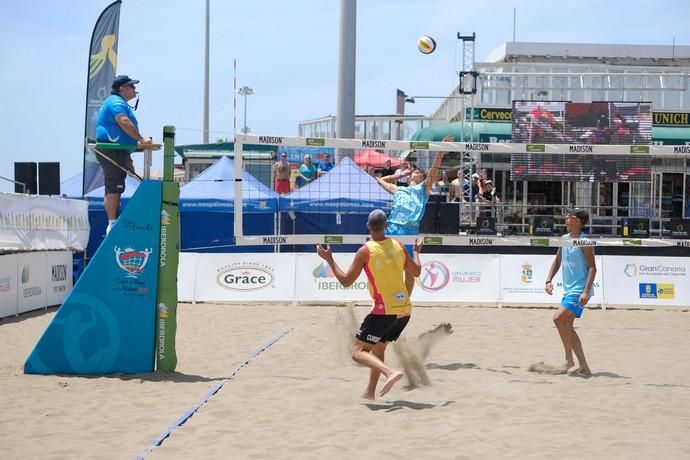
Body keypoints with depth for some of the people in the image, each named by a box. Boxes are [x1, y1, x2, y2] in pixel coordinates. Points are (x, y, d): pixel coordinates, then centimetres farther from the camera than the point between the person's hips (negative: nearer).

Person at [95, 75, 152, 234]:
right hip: (111, 152, -11)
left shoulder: (120, 103, 25)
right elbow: (124, 123, -27)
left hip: (118, 152, 11)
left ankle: (114, 224, 16)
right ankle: (112, 224, -16)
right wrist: (141, 139, -25)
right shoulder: (116, 102, -10)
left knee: (114, 188, 12)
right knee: (114, 187, -13)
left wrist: (127, 158, 29)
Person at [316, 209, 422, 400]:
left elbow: (346, 281, -6)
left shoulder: (365, 251, -9)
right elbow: (416, 271, 17)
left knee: (359, 352, -3)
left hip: (384, 310, -6)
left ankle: (390, 372, -27)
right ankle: (370, 392, 26)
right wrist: (416, 252, 35)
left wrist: (329, 259, 4)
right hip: (404, 309, 6)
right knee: (378, 348, 24)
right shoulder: (398, 246, 5)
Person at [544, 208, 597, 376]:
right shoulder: (564, 239, 11)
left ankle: (569, 358, -10)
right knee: (567, 327, 11)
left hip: (579, 291, -9)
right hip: (568, 290, 9)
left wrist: (586, 291, -24)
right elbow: (557, 262, 20)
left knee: (558, 318, -20)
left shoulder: (584, 241, -12)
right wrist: (549, 280, 7)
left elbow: (592, 268, -16)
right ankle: (584, 367, 20)